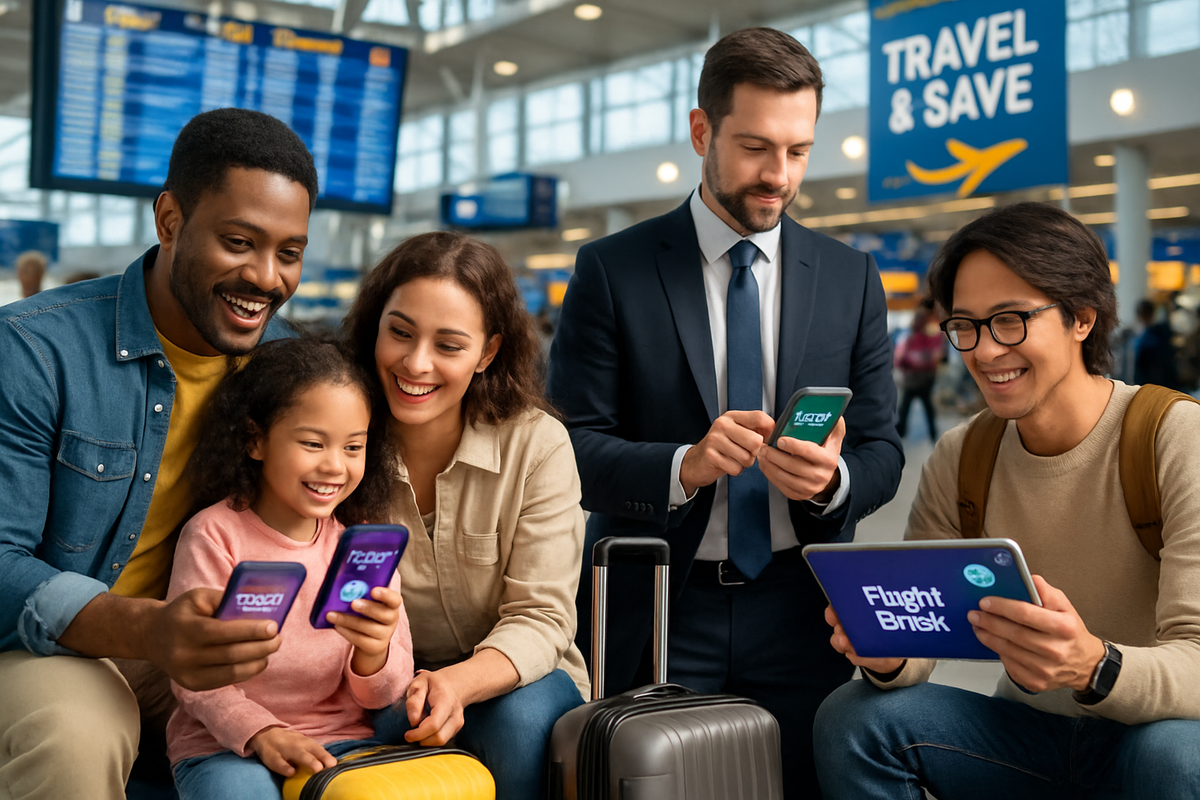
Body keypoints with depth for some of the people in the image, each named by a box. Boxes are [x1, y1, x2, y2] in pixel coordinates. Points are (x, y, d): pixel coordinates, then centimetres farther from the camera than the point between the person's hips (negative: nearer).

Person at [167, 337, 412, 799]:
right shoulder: (214, 535, -5)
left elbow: (386, 692, 1)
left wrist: (374, 656, -23)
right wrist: (259, 732, -24)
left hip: (341, 740, 3)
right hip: (224, 744, -2)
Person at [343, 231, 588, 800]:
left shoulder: (538, 444, -13)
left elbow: (540, 617, -14)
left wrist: (460, 682, -35)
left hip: (514, 681, 1)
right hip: (385, 692, -1)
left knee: (519, 717, -32)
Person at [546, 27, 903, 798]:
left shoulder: (852, 278, 6)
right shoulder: (611, 270, -2)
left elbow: (882, 450, 6)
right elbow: (574, 445, -6)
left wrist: (832, 477, -17)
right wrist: (682, 467, -24)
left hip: (798, 614, 2)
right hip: (655, 611, -2)